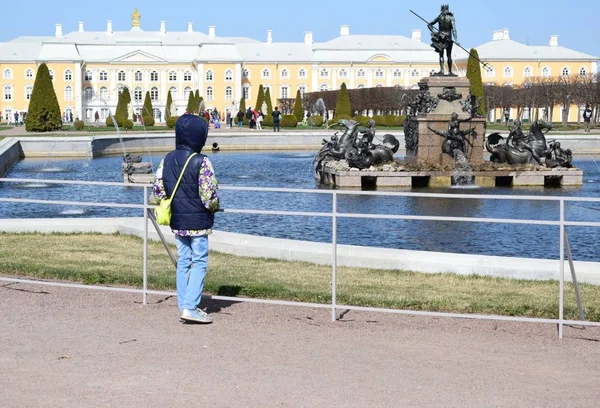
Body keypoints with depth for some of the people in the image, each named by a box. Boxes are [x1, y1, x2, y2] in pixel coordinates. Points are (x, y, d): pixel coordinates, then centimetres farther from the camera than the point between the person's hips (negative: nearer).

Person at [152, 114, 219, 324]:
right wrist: (214, 207, 3)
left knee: (183, 262, 15)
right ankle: (190, 307, -7)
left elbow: (157, 191, 4)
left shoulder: (167, 160, 1)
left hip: (177, 222, 6)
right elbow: (209, 195, -19)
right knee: (199, 263, 0)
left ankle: (183, 305, 18)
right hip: (198, 222, -6)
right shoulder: (201, 162, -18)